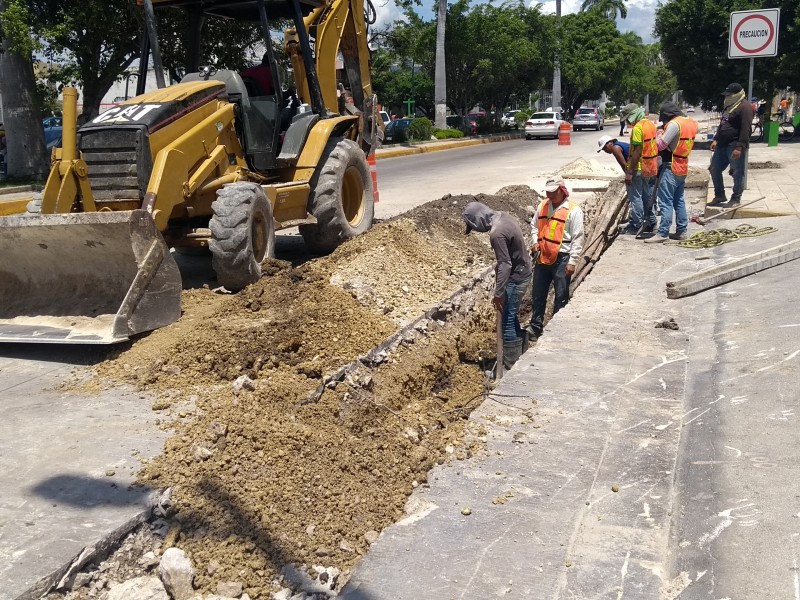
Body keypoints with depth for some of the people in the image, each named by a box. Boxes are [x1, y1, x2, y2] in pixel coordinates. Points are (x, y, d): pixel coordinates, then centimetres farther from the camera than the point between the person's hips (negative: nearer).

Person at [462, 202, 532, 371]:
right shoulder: (503, 216, 1)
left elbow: (505, 265, -26)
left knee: (508, 322, -1)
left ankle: (511, 366, 8)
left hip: (515, 278, -10)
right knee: (512, 317, 20)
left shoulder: (497, 233, -28)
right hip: (522, 272, 10)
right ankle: (521, 353, 33)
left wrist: (498, 293, -19)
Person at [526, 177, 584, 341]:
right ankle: (536, 327, 25)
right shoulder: (542, 206, 6)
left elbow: (578, 239, -11)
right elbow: (534, 225, 20)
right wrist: (535, 242, 0)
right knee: (538, 295, 12)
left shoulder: (573, 211, -11)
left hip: (562, 259, -5)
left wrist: (572, 262, -14)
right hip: (542, 258, 5)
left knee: (561, 297, 5)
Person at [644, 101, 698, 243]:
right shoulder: (690, 123, 9)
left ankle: (663, 233, -8)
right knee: (679, 201, 15)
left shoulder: (674, 124, -18)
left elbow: (660, 145, -17)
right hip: (683, 167, 9)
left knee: (666, 202, -7)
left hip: (671, 168, -9)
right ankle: (682, 231, 19)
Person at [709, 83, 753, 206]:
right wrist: (716, 140, 15)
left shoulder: (744, 107, -13)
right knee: (715, 169, 11)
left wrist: (739, 147, -25)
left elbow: (745, 130, -20)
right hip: (722, 145, 9)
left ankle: (736, 199, 7)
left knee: (737, 173, -1)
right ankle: (719, 195, 23)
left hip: (735, 147, -9)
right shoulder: (728, 106, 16)